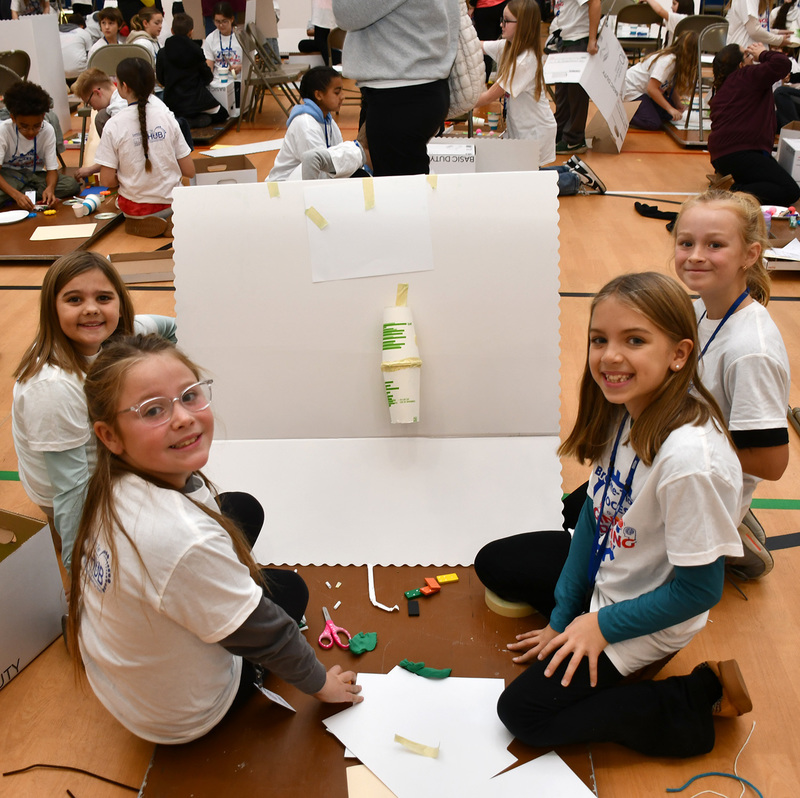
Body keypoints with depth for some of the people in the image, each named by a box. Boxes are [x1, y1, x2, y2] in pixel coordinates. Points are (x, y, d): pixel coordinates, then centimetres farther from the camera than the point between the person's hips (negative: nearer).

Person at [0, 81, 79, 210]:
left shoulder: (47, 130, -12)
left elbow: (52, 169, -12)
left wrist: (50, 188, -36)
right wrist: (16, 195, -44)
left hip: (35, 174, 4)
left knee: (72, 184, -24)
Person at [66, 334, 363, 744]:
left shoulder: (111, 489, -18)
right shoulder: (186, 540, -43)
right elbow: (264, 636, -25)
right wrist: (320, 683, -9)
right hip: (182, 718, -6)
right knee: (290, 587, 18)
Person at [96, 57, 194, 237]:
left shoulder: (114, 126, -13)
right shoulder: (166, 116, -6)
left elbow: (107, 180, -12)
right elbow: (189, 171, -4)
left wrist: (126, 178, 10)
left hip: (135, 208, -2)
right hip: (170, 202, 3)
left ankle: (142, 223, 2)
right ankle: (166, 221, 6)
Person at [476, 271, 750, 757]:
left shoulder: (689, 456, -37)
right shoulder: (625, 410, -13)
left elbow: (699, 590, -26)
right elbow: (595, 514, -2)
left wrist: (603, 625, -14)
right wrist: (562, 619, 2)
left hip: (646, 617, -8)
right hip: (605, 566, 8)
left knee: (524, 712, -6)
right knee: (492, 563, 18)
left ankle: (704, 694, -2)